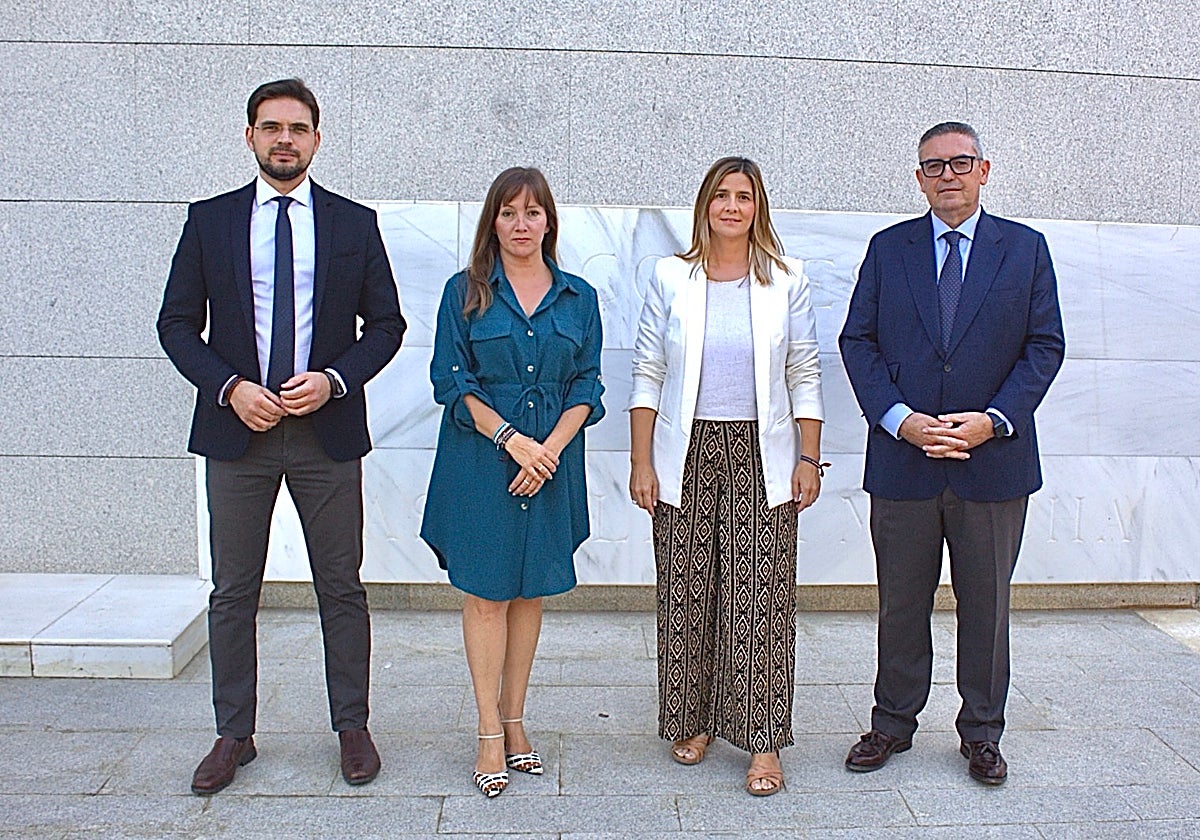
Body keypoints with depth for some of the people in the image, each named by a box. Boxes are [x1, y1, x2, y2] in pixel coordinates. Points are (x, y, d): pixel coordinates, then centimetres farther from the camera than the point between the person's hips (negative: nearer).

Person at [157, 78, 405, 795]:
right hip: (237, 428, 1)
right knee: (233, 592, 8)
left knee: (342, 588, 8)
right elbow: (178, 324, 5)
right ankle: (234, 735, 24)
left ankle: (352, 728, 23)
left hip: (329, 432, 0)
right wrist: (230, 387, -11)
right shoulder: (209, 220, 6)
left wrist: (334, 379, -11)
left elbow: (386, 324, 5)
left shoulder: (355, 223, 5)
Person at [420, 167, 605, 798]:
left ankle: (514, 721, 23)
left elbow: (586, 387, 5)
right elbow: (451, 380, -4)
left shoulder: (578, 298, 8)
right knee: (485, 593, 1)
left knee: (531, 592, 9)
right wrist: (511, 438, -14)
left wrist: (548, 449, -9)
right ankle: (490, 735, 11)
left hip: (551, 464, 3)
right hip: (480, 462, -2)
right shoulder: (466, 292, 1)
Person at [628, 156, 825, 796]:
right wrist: (641, 462, -2)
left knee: (762, 596, -2)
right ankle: (692, 721, 24)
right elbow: (647, 373, 3)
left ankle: (763, 742, 8)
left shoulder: (787, 280, 5)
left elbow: (805, 375, 6)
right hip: (686, 456, 1)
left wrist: (809, 459, 0)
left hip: (762, 458, 0)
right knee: (686, 593, 7)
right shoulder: (671, 278, 4)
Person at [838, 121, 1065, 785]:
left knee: (986, 603, 11)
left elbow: (1045, 345, 1)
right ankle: (893, 723, 28)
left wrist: (993, 420, -12)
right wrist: (899, 419, -12)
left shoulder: (1025, 249, 5)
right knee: (901, 603, 11)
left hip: (993, 461, 0)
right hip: (902, 459, 0)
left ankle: (981, 733, 28)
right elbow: (857, 341, 1)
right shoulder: (888, 248, 5)